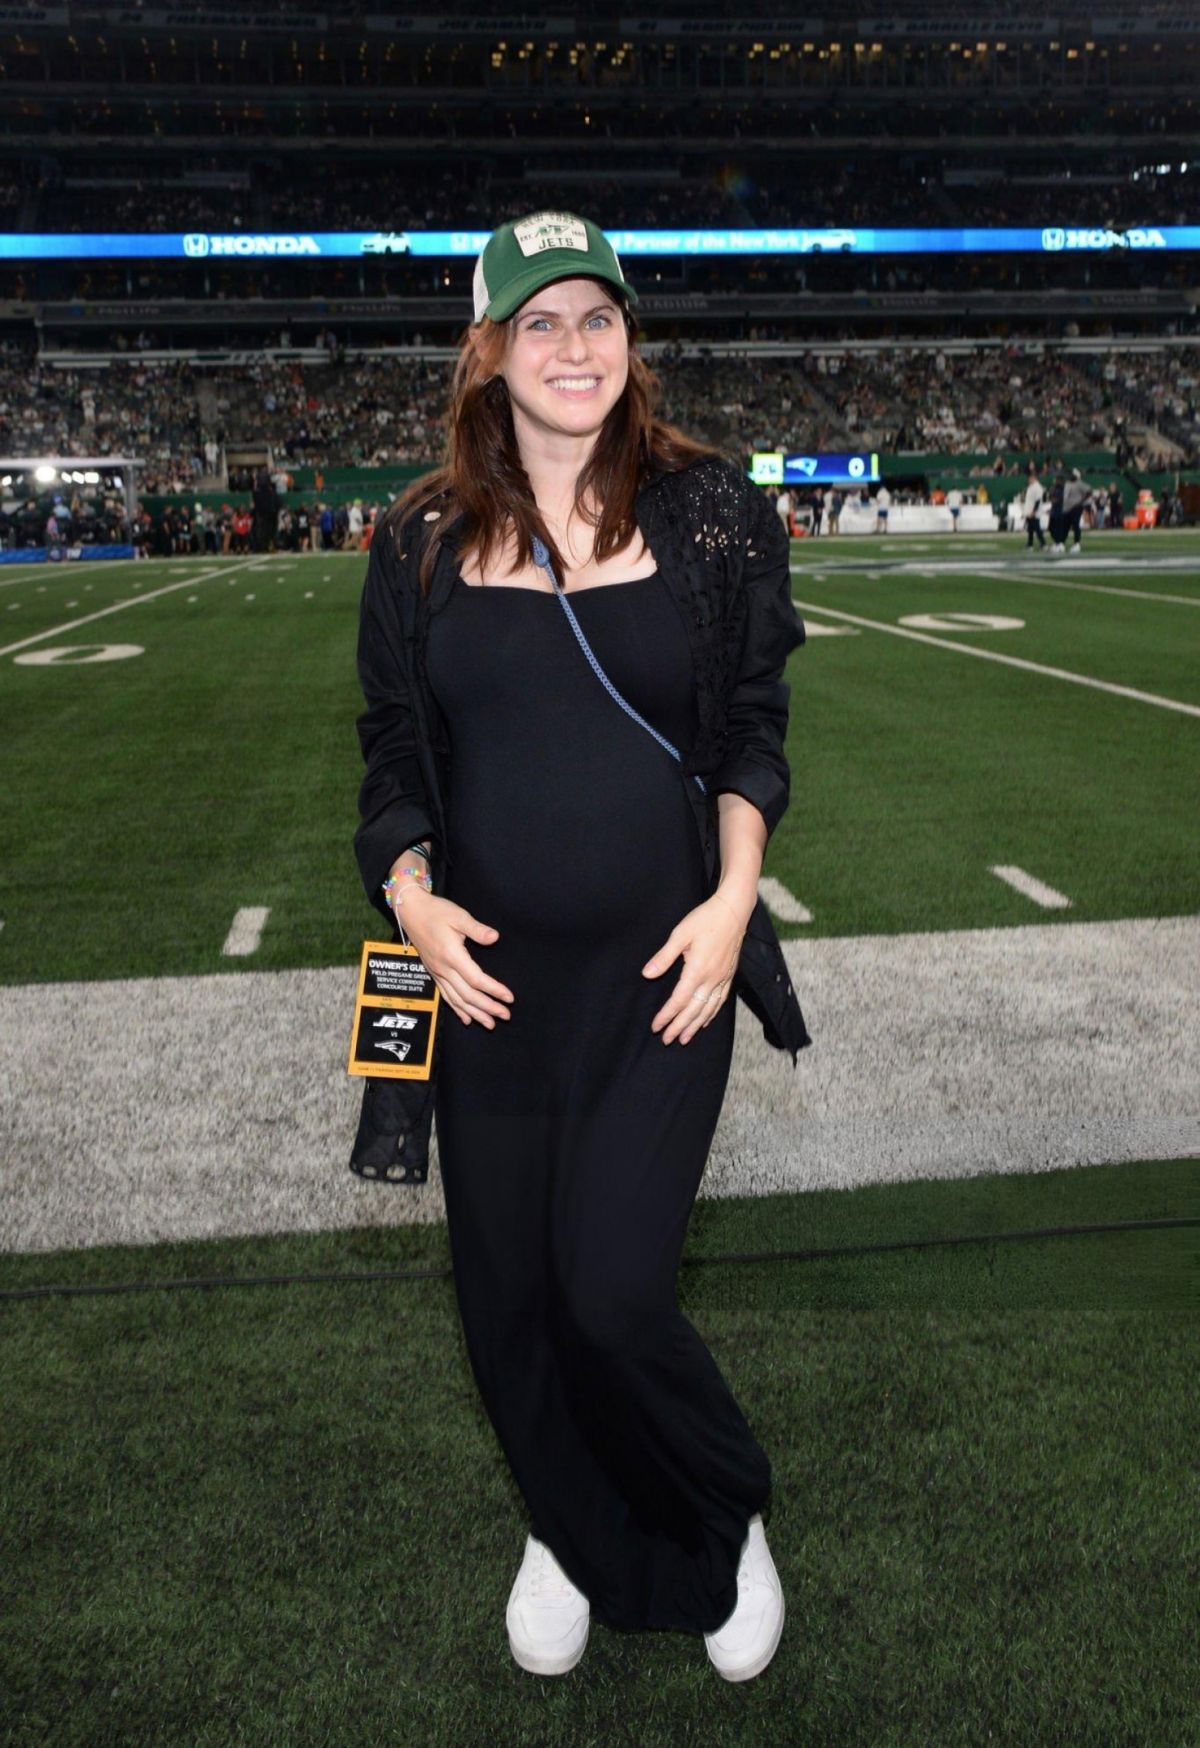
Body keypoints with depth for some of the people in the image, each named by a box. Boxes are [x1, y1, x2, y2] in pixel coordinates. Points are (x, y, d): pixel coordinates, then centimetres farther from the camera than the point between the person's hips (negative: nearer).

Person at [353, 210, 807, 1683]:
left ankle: (729, 1525, 28)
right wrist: (408, 889, -6)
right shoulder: (424, 537, 3)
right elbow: (392, 745, 9)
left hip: (657, 972, -2)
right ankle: (569, 1535, 42)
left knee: (610, 1292, -7)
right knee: (505, 1291, 11)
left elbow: (752, 731, 4)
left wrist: (732, 900, -8)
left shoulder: (708, 509, -1)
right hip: (490, 973, 3)